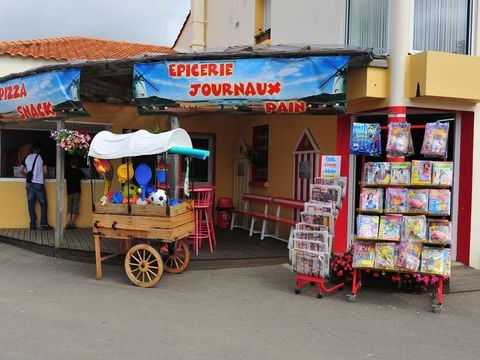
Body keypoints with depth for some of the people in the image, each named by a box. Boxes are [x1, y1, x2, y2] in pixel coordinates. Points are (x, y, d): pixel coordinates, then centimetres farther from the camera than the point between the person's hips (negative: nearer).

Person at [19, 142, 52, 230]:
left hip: (29, 184, 4)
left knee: (31, 204, 6)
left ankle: (32, 224, 7)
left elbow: (21, 170, 5)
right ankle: (43, 224, 4)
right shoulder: (42, 157, -5)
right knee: (43, 204, 6)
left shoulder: (27, 157, 5)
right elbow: (45, 172, -6)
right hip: (39, 184, -3)